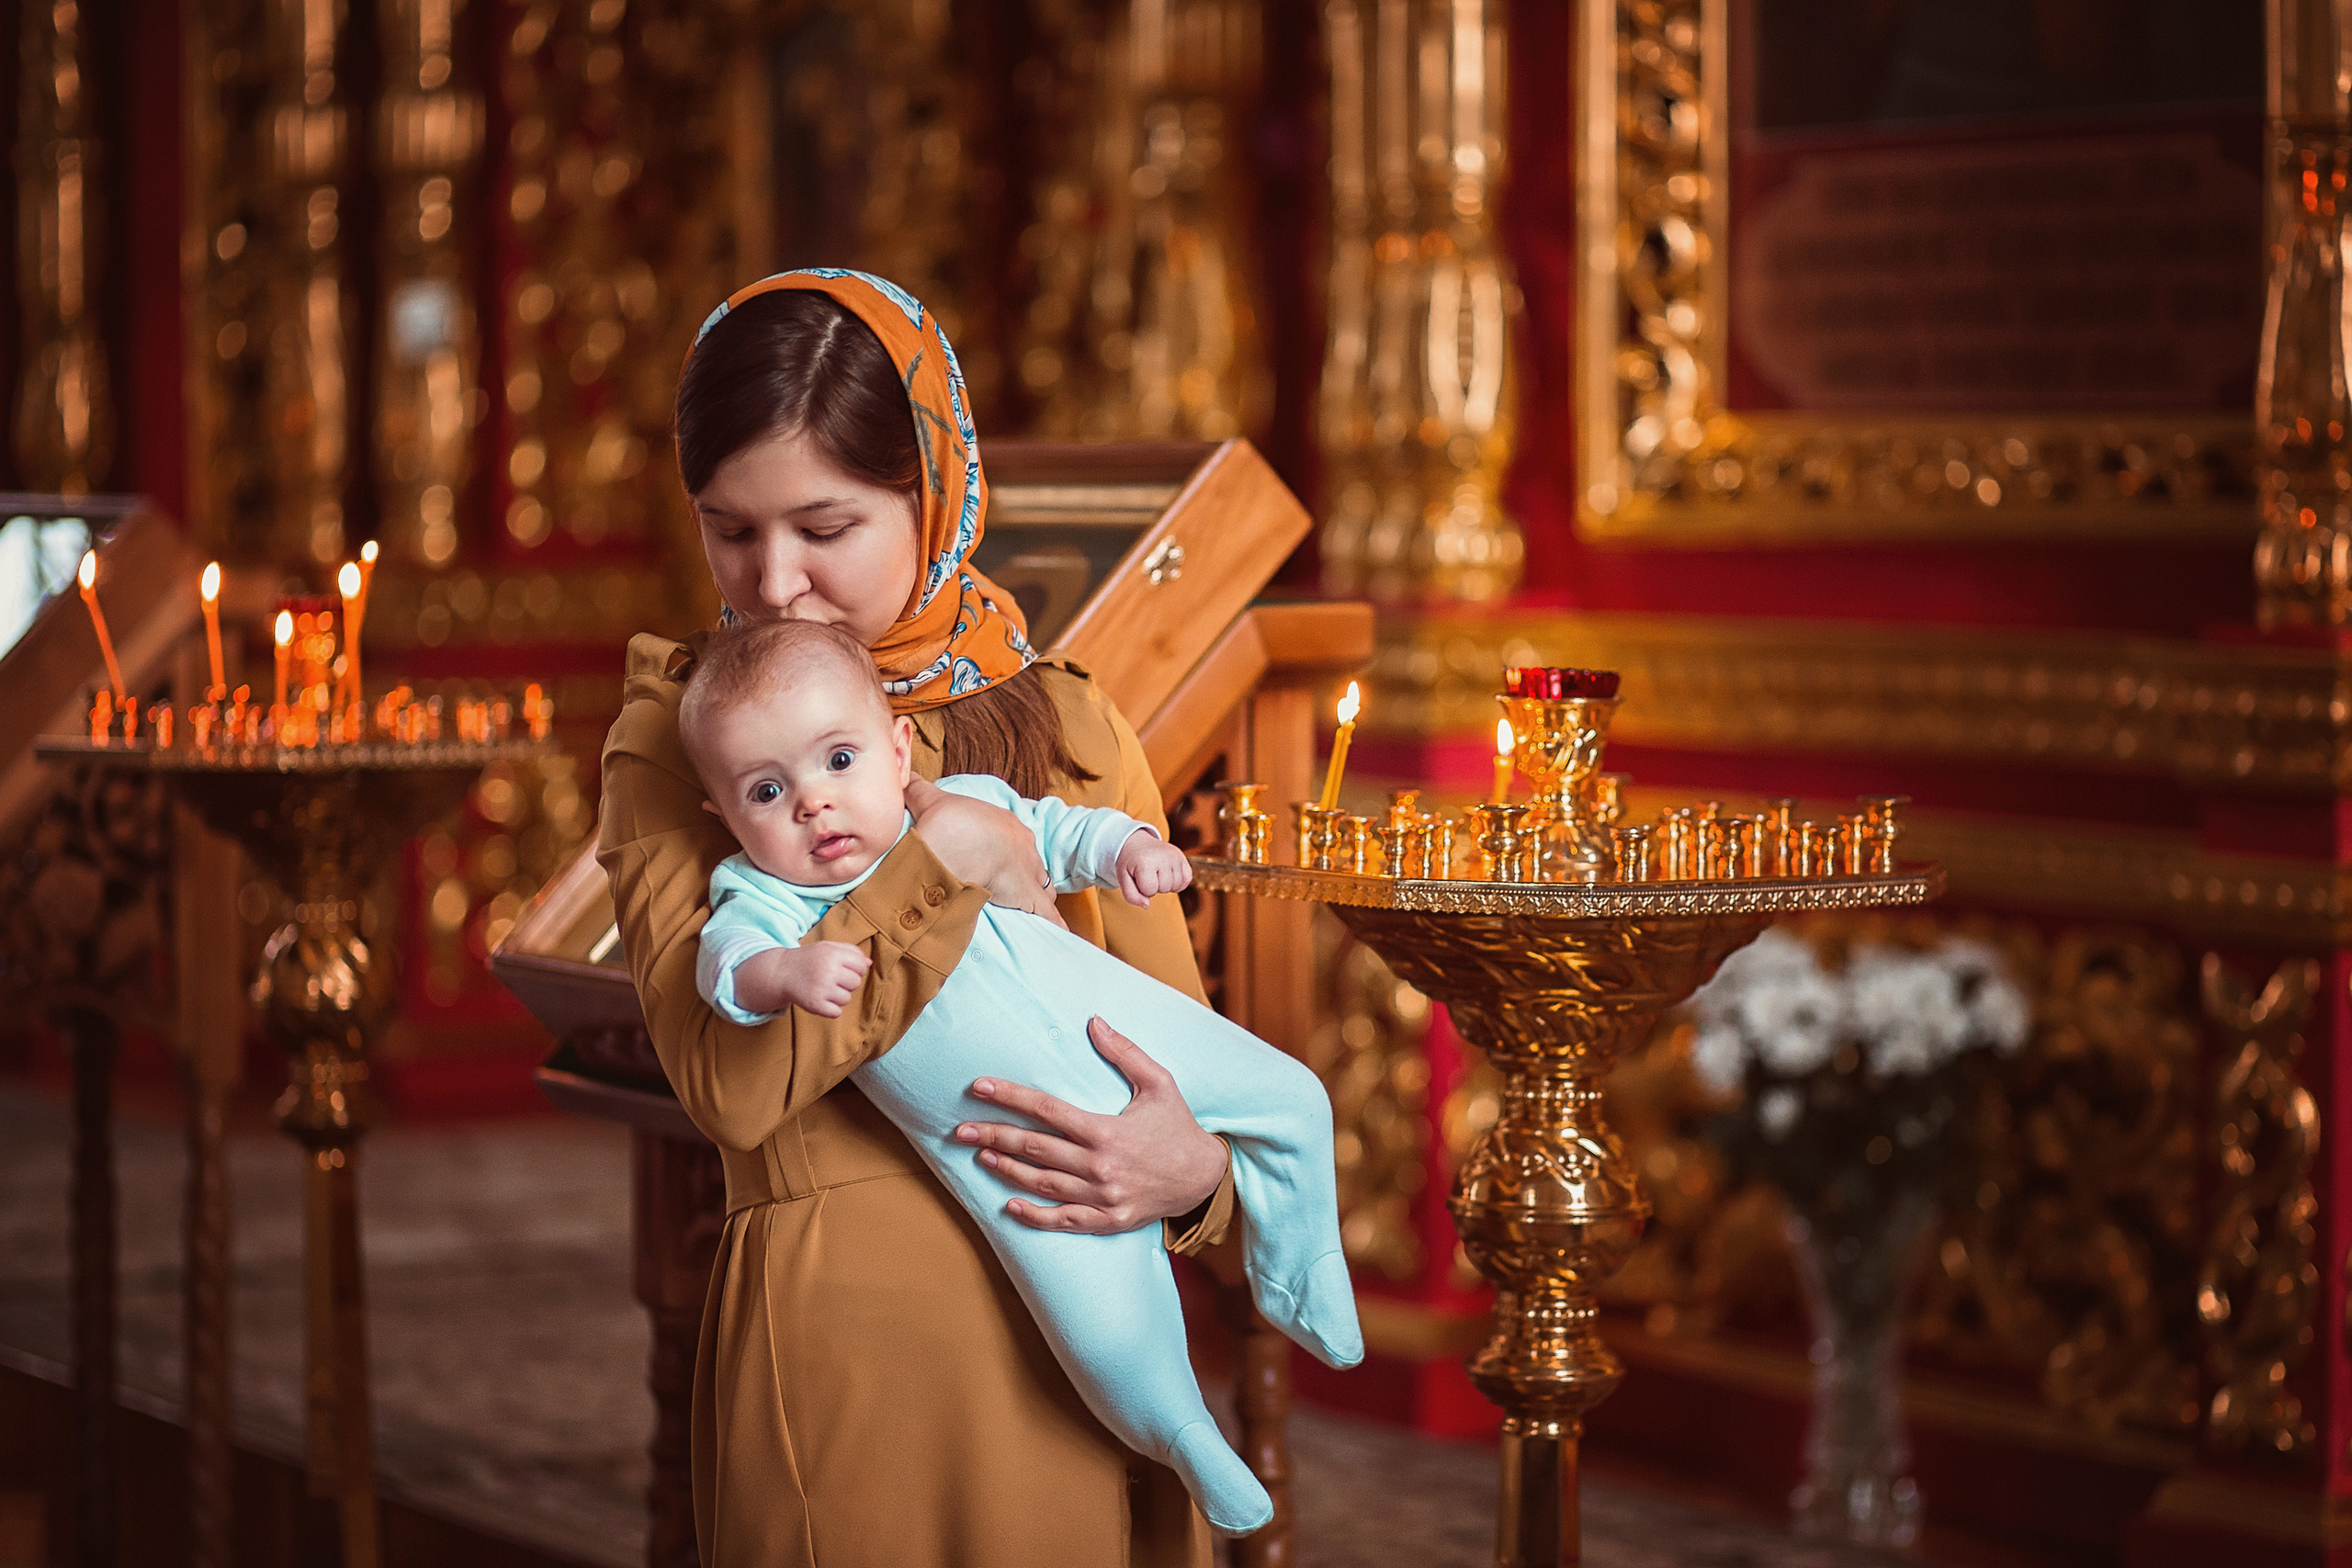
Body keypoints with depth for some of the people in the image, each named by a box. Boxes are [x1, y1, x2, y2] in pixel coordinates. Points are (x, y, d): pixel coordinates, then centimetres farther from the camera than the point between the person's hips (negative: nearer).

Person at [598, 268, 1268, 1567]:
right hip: (835, 1348, -3)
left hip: (1086, 1354, 3)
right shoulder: (674, 742, -1)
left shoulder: (1067, 728, 7)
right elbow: (732, 1081, -16)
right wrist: (942, 861, -16)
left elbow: (1182, 1044, 10)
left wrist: (1192, 1174, -11)